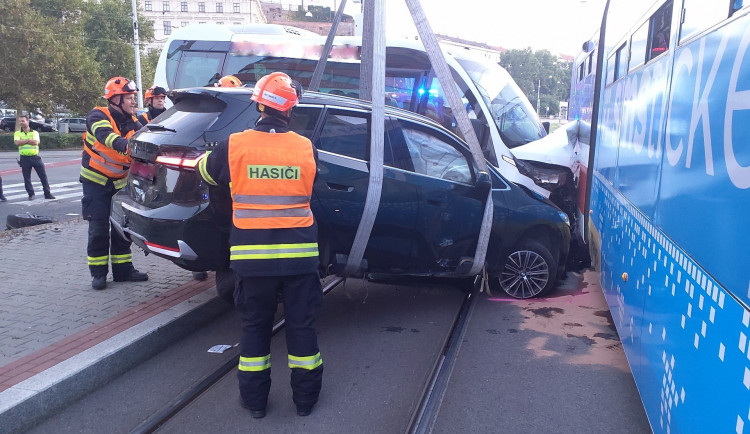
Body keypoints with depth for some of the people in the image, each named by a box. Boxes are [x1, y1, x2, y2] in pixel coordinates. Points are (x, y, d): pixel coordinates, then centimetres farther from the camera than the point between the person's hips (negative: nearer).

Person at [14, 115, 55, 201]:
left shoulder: (34, 132, 6)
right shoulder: (17, 133, 6)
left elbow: (36, 142, -12)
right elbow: (17, 142, -13)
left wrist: (23, 141, -10)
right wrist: (29, 140, -10)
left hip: (35, 157, 0)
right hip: (24, 158, 0)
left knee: (43, 176, 1)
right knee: (27, 178, 4)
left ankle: (47, 193, 8)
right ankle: (31, 194, 14)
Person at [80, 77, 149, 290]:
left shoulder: (132, 122, 1)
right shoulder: (98, 116, -17)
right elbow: (105, 134, -38)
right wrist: (125, 145, -57)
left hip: (120, 181, 5)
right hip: (96, 180, -5)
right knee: (99, 228, -4)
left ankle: (123, 268, 16)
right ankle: (98, 272, 7)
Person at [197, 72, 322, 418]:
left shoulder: (234, 146, -6)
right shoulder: (306, 148, -4)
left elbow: (206, 172, 14)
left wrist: (213, 154, 35)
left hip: (251, 256, 0)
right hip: (299, 254, 0)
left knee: (255, 327, 15)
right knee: (301, 325, 13)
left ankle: (255, 400, 25)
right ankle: (305, 398, 25)